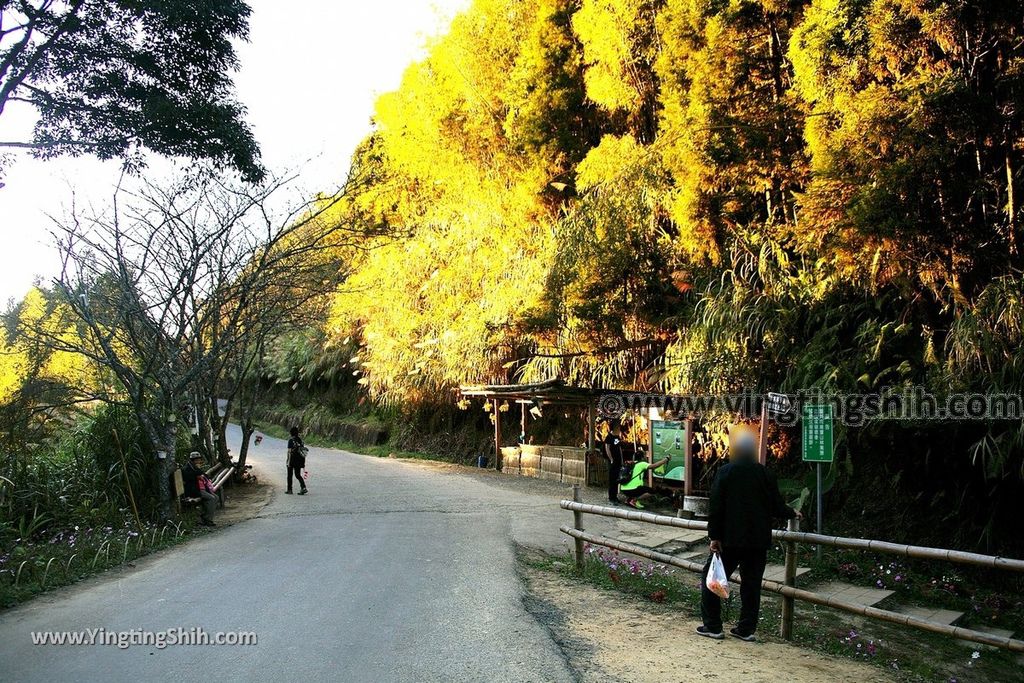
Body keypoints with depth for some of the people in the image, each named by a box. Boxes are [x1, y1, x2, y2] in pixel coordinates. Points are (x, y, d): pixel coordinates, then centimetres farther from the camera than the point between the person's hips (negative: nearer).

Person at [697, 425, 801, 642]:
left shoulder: (725, 472, -8)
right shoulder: (765, 474, 0)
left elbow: (715, 507, -10)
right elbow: (777, 507, 4)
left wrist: (714, 536, -6)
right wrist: (792, 514, 25)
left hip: (730, 540, -3)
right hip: (758, 541, 3)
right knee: (751, 583, 12)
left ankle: (713, 626, 8)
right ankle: (747, 629, 16)